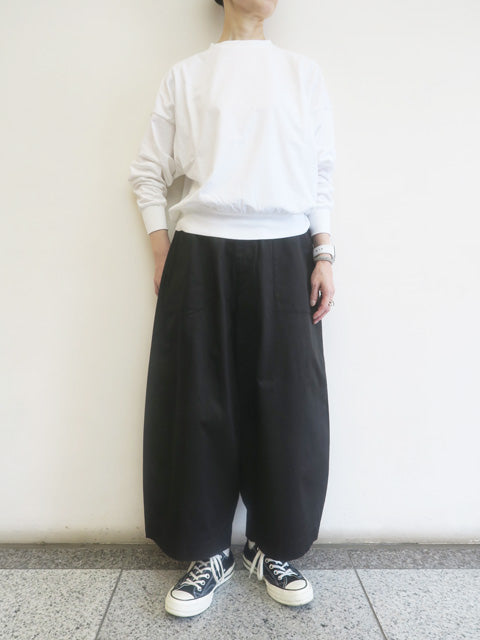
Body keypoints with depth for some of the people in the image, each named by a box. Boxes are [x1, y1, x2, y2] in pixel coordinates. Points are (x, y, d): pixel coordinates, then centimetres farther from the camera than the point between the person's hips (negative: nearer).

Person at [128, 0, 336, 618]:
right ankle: (207, 552, 21)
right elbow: (148, 171, 12)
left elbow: (322, 173, 12)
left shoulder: (304, 72, 17)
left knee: (288, 407, 1)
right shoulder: (184, 75, 13)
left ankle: (274, 548, 23)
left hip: (285, 258, 2)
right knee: (199, 407, 1)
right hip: (202, 258, 0)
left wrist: (324, 255, 2)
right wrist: (163, 256, 1)